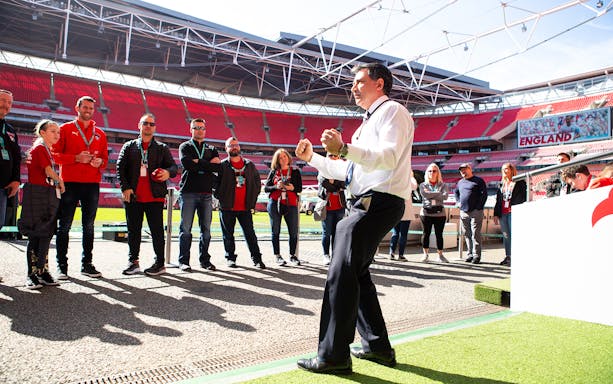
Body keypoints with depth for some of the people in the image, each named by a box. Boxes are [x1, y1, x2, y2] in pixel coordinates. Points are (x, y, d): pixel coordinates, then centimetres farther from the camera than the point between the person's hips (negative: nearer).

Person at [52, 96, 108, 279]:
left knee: (89, 226, 7)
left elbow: (105, 158, 17)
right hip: (69, 183, -3)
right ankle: (62, 265, 7)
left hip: (92, 184, 3)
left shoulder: (100, 133, 16)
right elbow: (55, 154, 0)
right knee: (64, 226, -1)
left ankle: (87, 264, 14)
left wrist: (100, 162, -6)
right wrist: (76, 158, -15)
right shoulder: (65, 129, 6)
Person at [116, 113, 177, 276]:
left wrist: (168, 173, -18)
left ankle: (160, 263, 8)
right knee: (133, 230, 8)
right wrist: (125, 187, -5)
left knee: (157, 230, 0)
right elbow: (120, 168, 7)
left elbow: (173, 166, 7)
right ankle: (133, 262, 19)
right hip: (133, 196, 2)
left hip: (155, 196, -1)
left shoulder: (162, 148, 13)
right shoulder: (129, 146, 13)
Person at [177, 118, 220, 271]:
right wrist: (208, 164, -5)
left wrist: (198, 163, -6)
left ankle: (205, 260, 13)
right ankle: (183, 260, 6)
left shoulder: (211, 149, 18)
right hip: (188, 192, -3)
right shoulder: (185, 147, 10)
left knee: (206, 229, 4)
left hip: (206, 193, 3)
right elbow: (186, 163, -12)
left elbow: (218, 166, -1)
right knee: (185, 228, -2)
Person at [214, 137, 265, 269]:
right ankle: (230, 258, 18)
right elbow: (215, 183, 0)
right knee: (228, 234, 6)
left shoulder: (249, 165, 10)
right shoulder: (222, 165, 1)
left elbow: (257, 182, 14)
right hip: (227, 208, -1)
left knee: (250, 233, 3)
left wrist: (252, 200, 7)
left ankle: (257, 258, 8)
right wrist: (221, 198, -5)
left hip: (245, 207, 2)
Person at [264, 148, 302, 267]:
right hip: (275, 204, 0)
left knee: (293, 232, -2)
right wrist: (277, 187, -12)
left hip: (290, 204, 0)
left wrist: (292, 188, -15)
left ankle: (292, 255, 12)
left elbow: (300, 188, 5)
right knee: (275, 231, 3)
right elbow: (266, 188, 6)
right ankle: (277, 256, 13)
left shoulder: (295, 171, 9)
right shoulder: (273, 172, 10)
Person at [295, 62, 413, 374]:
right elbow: (345, 170, 26)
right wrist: (312, 158, 17)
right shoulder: (369, 122, 27)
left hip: (379, 201, -11)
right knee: (356, 273, 14)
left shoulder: (392, 111, -3)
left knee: (342, 274, -13)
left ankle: (333, 356, -7)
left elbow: (389, 157, -22)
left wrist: (344, 149, -33)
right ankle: (377, 346, 24)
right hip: (364, 203, 11)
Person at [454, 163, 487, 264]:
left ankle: (476, 255, -2)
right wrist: (458, 202, 18)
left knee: (475, 234, -6)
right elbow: (456, 192, 34)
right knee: (467, 234, 8)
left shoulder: (478, 181, -1)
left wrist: (479, 206, -12)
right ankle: (470, 254, 16)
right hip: (463, 212, 6)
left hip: (475, 211, -6)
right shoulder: (460, 182, 17)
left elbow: (484, 194, -7)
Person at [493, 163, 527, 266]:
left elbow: (524, 197, -3)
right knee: (506, 236, 9)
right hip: (502, 213, 6)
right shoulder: (501, 184, 18)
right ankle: (508, 257, 17)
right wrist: (496, 214, 14)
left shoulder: (520, 182, 2)